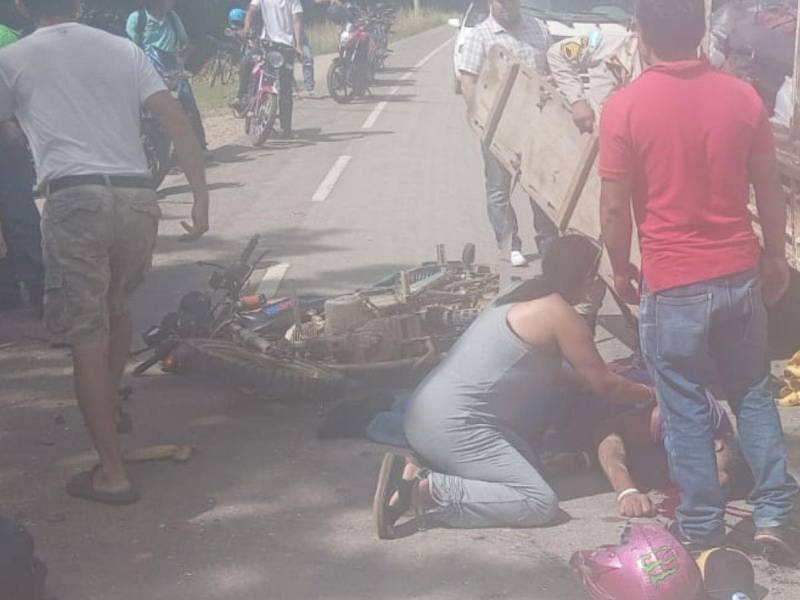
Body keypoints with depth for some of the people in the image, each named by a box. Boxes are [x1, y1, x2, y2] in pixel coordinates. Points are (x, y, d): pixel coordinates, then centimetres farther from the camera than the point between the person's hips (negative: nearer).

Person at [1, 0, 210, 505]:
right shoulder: (122, 48, 15)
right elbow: (178, 121, 7)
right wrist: (202, 197, 7)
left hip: (75, 199, -4)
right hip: (138, 197, 4)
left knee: (87, 341, 2)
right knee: (116, 308, 29)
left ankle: (112, 472, 3)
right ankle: (110, 404, 48)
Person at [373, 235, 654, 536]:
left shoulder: (523, 298, 19)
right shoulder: (560, 314, -7)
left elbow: (546, 372, 34)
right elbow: (605, 385, 1)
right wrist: (649, 393, 18)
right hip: (454, 425, -10)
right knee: (540, 504, -12)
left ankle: (418, 477, 3)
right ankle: (425, 491, -18)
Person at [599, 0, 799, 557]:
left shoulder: (625, 106, -13)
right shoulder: (742, 96, -3)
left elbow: (615, 207, -10)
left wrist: (622, 268, 7)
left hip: (673, 285, -3)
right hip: (740, 274, 3)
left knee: (686, 410, 9)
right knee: (754, 394, 19)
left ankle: (703, 529, 18)